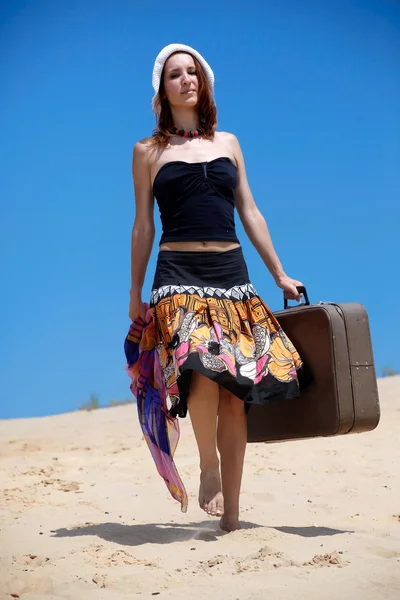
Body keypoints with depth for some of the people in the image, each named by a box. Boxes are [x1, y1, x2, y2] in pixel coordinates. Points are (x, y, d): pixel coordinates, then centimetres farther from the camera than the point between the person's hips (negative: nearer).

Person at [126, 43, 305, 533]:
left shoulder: (227, 143, 16)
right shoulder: (148, 151, 10)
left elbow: (249, 213, 17)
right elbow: (143, 225, 10)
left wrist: (280, 275, 14)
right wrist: (135, 292, 8)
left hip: (231, 273, 3)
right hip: (179, 275, -3)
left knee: (236, 392, -2)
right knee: (203, 369, -28)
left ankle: (231, 514, 6)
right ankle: (208, 466, -3)